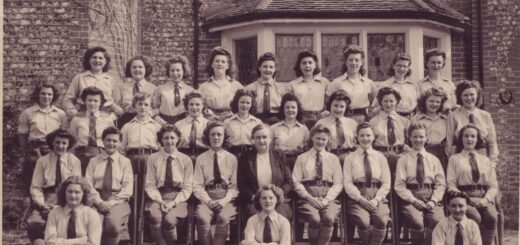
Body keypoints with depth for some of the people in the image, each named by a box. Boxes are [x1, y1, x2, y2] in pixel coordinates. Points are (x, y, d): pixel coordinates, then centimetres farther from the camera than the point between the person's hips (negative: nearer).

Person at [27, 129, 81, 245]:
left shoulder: (74, 161, 5)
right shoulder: (42, 161, 7)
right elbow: (35, 187, 5)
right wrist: (42, 204, -13)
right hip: (46, 201, 1)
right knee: (34, 224, -27)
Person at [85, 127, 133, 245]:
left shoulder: (125, 162, 9)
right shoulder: (94, 161, 14)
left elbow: (128, 189, 1)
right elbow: (88, 184, 4)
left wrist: (111, 202, -13)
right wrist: (99, 201, -13)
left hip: (117, 200, -1)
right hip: (97, 200, 1)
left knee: (113, 224, -32)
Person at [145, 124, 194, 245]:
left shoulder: (185, 160, 5)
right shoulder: (153, 159, 6)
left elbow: (187, 188, 3)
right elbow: (150, 185, 3)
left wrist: (174, 202, -11)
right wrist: (160, 201, -13)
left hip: (178, 198, 0)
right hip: (158, 197, 1)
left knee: (169, 220, -31)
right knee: (155, 217, -33)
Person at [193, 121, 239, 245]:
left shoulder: (232, 159, 10)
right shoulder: (201, 159, 9)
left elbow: (234, 186, 6)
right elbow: (197, 186, 4)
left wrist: (225, 200, -11)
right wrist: (208, 201, -12)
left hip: (226, 199, 0)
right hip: (206, 198, 0)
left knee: (223, 218, -32)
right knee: (202, 218, -32)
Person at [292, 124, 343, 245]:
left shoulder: (333, 158, 17)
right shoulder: (302, 158, 13)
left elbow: (338, 184, 9)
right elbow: (296, 182, 5)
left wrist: (327, 199, -8)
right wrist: (309, 198, -9)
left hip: (328, 198, 1)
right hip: (307, 197, -1)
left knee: (328, 218, -31)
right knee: (315, 219, -31)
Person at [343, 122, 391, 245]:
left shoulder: (380, 157, 14)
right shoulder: (350, 158, 9)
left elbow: (386, 184, 8)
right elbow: (348, 183, 1)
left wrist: (376, 200, -8)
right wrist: (361, 199, -13)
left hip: (377, 197, 1)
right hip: (357, 198, -1)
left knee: (381, 221, -30)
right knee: (363, 221, -30)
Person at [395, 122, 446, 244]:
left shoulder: (433, 159, 16)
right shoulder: (403, 159, 9)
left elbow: (441, 184, 10)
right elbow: (399, 186, 2)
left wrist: (433, 200, -7)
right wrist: (414, 200, -12)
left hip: (431, 199, 2)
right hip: (410, 199, -2)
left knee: (439, 222, -29)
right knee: (417, 222, -32)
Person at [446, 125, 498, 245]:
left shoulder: (485, 160, 20)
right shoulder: (454, 159, 12)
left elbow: (493, 185, 14)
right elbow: (451, 185, 4)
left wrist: (486, 199, -7)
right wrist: (467, 199, -11)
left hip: (484, 198, 2)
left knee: (492, 217, -30)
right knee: (475, 217, -33)